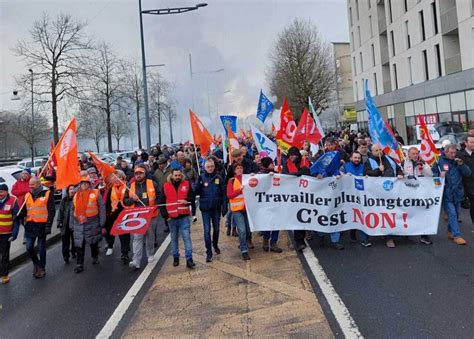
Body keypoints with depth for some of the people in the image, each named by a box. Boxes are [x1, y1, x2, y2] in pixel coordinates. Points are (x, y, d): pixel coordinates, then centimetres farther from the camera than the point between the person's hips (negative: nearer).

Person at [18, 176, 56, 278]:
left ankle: (42, 268, 19)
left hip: (42, 225, -4)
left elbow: (52, 211, -8)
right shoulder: (27, 195, 10)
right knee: (29, 247, 2)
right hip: (30, 225, 4)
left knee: (41, 248, 5)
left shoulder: (47, 193, -6)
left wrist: (48, 225, -14)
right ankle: (36, 263, 29)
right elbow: (24, 211, 16)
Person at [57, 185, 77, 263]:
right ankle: (66, 256, 8)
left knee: (74, 240, 15)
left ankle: (73, 252, 37)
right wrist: (59, 222, -1)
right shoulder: (64, 200, 2)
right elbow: (61, 211, 5)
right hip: (65, 224, 1)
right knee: (65, 241, 0)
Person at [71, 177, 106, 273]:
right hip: (79, 224, 3)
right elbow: (73, 211, 18)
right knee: (79, 244, 1)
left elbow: (101, 208, -7)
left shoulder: (95, 193, -4)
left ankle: (95, 257, 34)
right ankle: (79, 264, 7)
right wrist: (72, 224, 16)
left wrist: (102, 223, -11)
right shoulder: (76, 195, 12)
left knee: (93, 242, 11)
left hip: (92, 223, -3)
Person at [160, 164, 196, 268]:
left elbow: (192, 197, 6)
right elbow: (162, 202, 2)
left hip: (184, 216, -1)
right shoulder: (166, 186, 0)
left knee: (187, 237, -4)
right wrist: (165, 215, -4)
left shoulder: (186, 184, 0)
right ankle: (175, 258, 26)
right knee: (174, 238, 13)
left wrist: (187, 201, -16)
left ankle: (189, 259, -1)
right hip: (172, 217, 1)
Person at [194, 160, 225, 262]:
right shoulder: (201, 178, -2)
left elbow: (223, 192, -2)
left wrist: (224, 206, -6)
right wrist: (199, 184, -23)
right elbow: (196, 192, -5)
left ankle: (215, 245, 37)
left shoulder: (219, 178, -2)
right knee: (207, 230, -3)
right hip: (205, 208, -1)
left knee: (216, 228, 15)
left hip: (216, 208, 1)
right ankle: (209, 252, 3)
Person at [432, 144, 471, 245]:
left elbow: (468, 173, 4)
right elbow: (433, 174, 1)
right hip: (447, 194, -5)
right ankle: (457, 235, -7)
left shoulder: (458, 161, 9)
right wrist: (439, 175, -18)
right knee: (452, 214, -10)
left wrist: (461, 164, -11)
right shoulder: (439, 162, -3)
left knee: (454, 214, 15)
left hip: (458, 193, 5)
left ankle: (450, 232, 31)